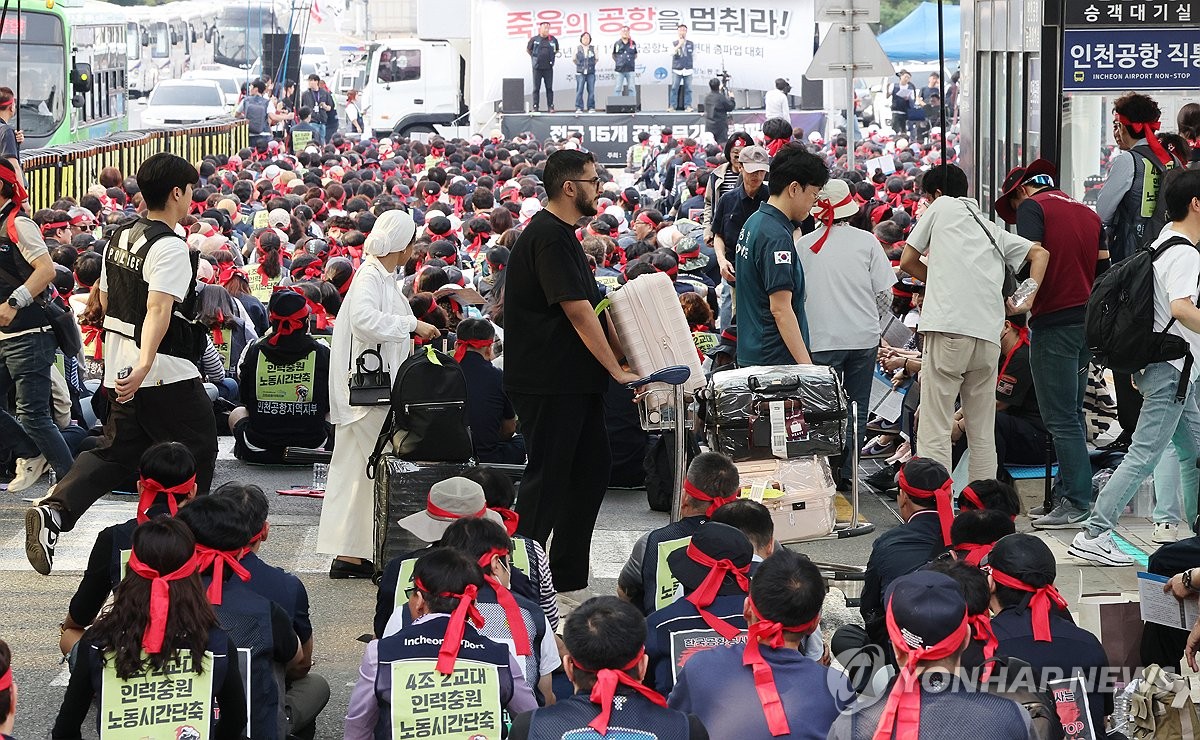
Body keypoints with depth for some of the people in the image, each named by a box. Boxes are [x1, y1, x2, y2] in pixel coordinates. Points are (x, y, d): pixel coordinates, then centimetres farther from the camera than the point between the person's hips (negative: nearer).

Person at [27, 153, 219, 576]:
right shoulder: (170, 248, -17)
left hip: (121, 370, 8)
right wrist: (145, 364, -41)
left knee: (117, 450, 11)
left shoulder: (119, 238, 10)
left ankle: (55, 510, -8)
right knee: (196, 448, 9)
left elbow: (105, 300, 19)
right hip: (167, 374, -8)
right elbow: (159, 308, -30)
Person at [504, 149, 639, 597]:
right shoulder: (550, 238, -17)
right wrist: (618, 372, -18)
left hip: (574, 379, 10)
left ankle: (568, 576, 18)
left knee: (592, 467, 11)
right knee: (547, 475, -5)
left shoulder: (562, 235, 16)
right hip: (549, 382, -10)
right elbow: (578, 313, -21)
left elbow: (591, 308, 20)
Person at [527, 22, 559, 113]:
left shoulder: (553, 40, 4)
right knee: (536, 88, 2)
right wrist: (533, 57, 8)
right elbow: (528, 49, 14)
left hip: (548, 68, 1)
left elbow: (556, 50, 20)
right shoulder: (534, 39, 0)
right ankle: (535, 107, 5)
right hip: (537, 68, -1)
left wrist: (557, 54, 3)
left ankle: (551, 106, 7)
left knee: (549, 88, 3)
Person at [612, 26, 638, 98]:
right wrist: (617, 62, 5)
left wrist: (632, 60, 6)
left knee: (631, 88, 2)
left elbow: (635, 55, 19)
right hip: (619, 69, -1)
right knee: (618, 88, -1)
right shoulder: (617, 44, 4)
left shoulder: (633, 43, 6)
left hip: (630, 69, 1)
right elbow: (613, 55, 17)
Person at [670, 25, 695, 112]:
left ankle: (688, 106, 5)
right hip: (676, 70, -2)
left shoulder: (691, 44, 9)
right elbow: (671, 53, -14)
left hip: (688, 70, 2)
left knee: (688, 89, 1)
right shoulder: (674, 43, 3)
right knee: (674, 88, -4)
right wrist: (679, 45, -20)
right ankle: (672, 106, -1)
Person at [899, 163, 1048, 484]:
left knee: (935, 432, -5)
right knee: (982, 434, 12)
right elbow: (1040, 253, 18)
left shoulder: (941, 207, 13)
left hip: (949, 328, -6)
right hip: (989, 335, 6)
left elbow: (907, 261, 15)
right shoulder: (993, 229, 27)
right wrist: (1028, 299, 9)